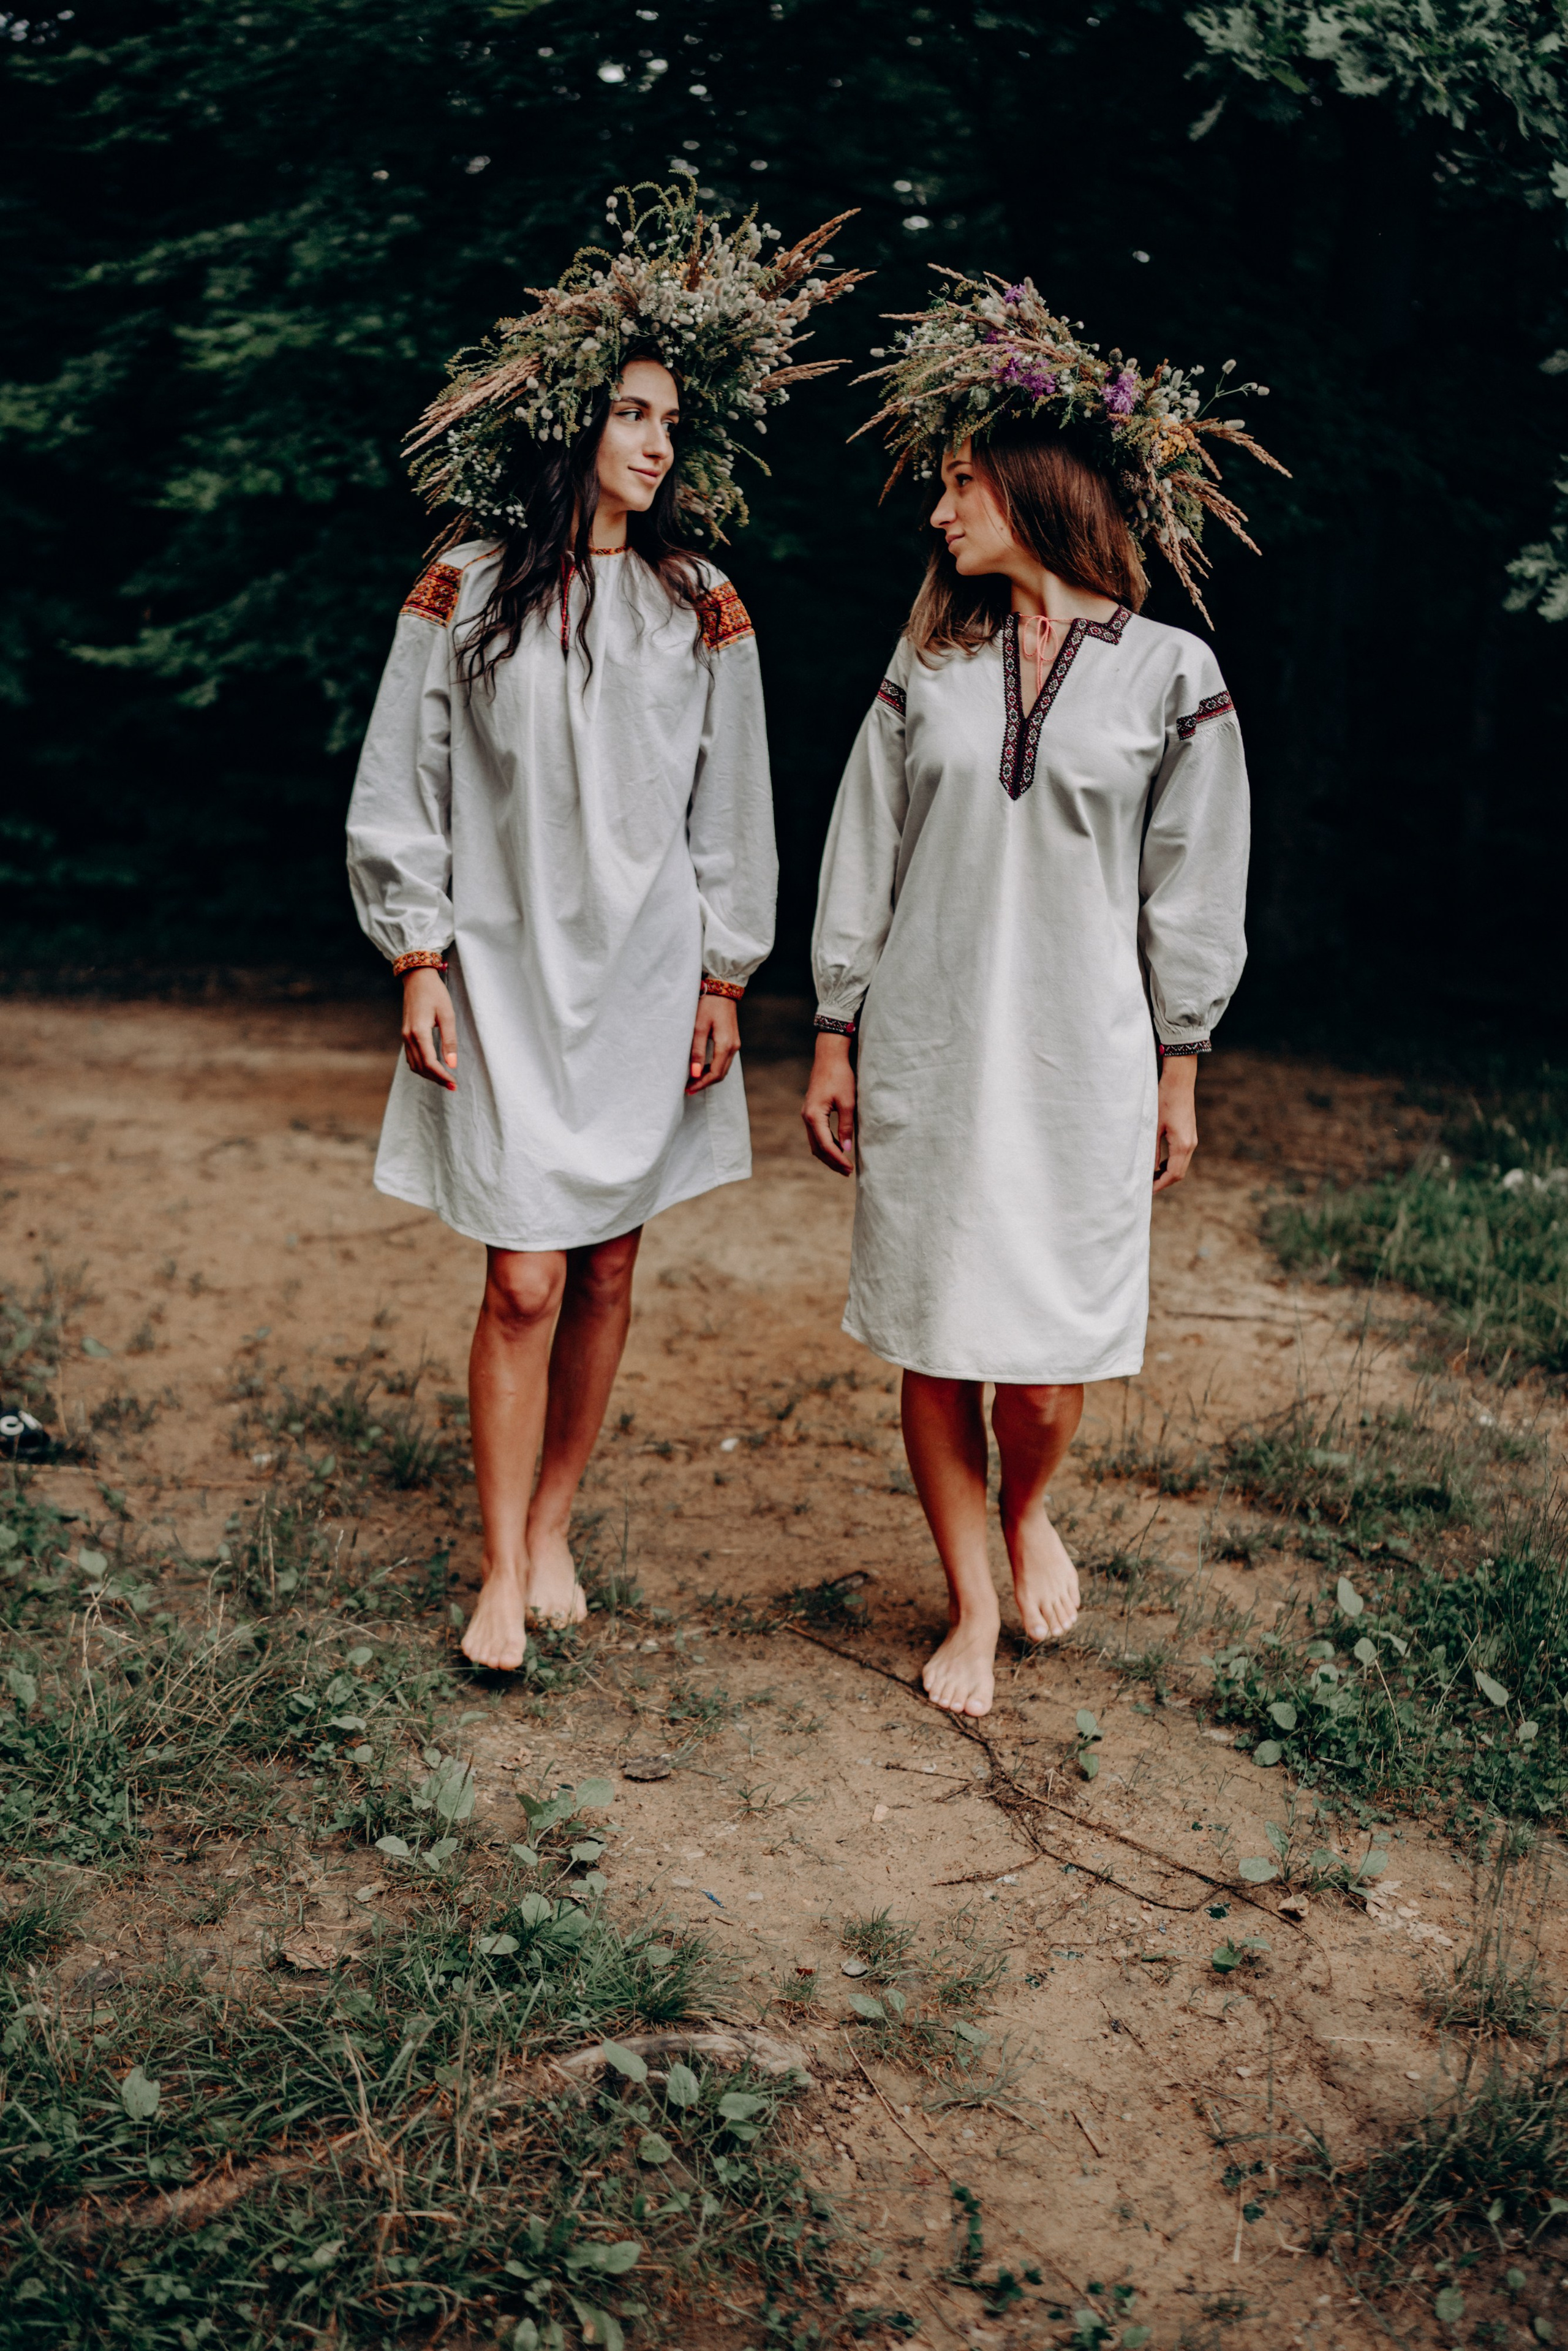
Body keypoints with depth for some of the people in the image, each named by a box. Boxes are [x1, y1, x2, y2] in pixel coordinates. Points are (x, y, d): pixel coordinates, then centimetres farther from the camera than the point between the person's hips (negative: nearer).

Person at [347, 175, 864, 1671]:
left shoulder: (701, 610, 5)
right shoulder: (463, 592, -1)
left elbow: (730, 811, 9)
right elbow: (402, 790, 2)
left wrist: (722, 980, 6)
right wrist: (419, 962, -3)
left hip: (645, 977, 3)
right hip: (506, 973, -2)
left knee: (608, 1270, 7)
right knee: (524, 1278, -6)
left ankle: (552, 1528, 23)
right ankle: (501, 1572, 7)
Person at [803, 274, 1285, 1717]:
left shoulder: (1168, 675, 0)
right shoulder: (930, 664, 8)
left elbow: (1189, 892, 4)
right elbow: (865, 856, 10)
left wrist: (1179, 1076, 3)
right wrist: (833, 1039, 6)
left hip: (1082, 1057, -2)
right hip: (926, 1054, 2)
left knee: (1049, 1361, -3)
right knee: (936, 1342, 5)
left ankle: (1028, 1513, 32)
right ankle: (971, 1611, 23)